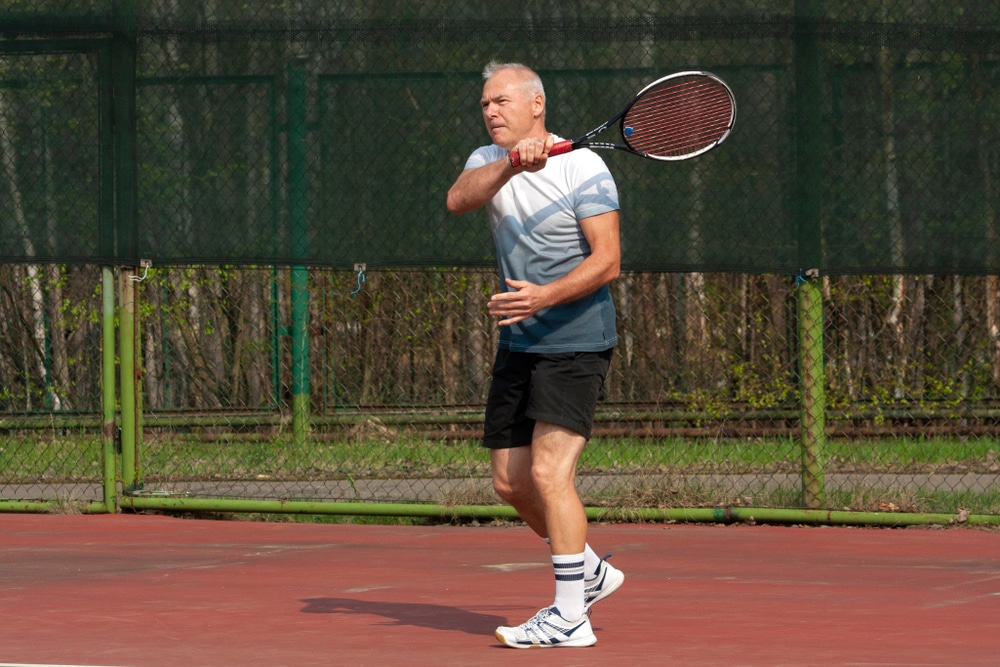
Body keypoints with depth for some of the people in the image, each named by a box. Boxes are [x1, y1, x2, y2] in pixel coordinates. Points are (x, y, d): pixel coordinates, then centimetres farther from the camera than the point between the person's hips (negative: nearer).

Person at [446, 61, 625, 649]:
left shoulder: (583, 168, -10)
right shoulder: (488, 161, 8)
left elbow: (608, 260, -17)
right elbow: (458, 200, -16)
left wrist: (544, 296, -31)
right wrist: (510, 165, -34)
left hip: (576, 342, -7)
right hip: (518, 345, 7)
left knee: (549, 472, -17)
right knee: (511, 481, 10)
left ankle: (570, 618, -15)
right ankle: (590, 571, 32)